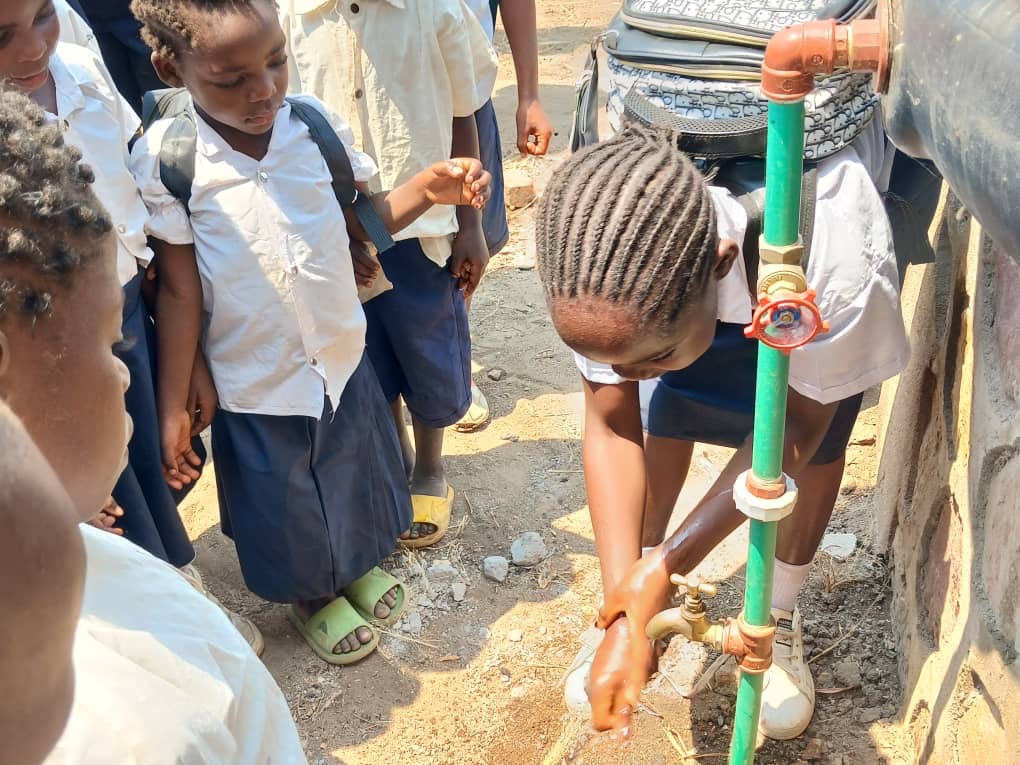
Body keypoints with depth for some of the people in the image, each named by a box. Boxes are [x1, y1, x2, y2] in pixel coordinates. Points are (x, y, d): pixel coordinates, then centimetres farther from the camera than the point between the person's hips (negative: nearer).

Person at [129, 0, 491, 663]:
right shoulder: (163, 160, -20)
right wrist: (173, 404, -11)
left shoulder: (315, 123, -14)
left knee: (357, 474, 25)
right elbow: (179, 291, -14)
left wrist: (428, 189, -20)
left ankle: (360, 564, 57)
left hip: (343, 358, 3)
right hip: (254, 383, -3)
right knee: (283, 505, 18)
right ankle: (311, 596, 50)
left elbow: (365, 219, -2)